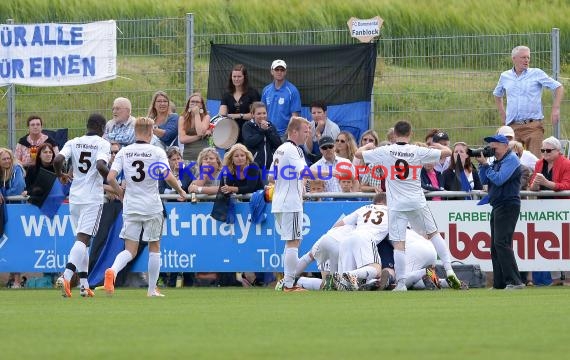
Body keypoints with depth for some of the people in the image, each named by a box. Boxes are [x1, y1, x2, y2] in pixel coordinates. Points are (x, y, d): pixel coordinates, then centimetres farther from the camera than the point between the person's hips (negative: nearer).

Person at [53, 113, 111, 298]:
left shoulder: (73, 143, 7)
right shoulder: (102, 144, -5)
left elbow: (58, 160, -6)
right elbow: (101, 166, -21)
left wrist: (60, 175, 14)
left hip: (75, 197, 5)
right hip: (93, 197, -5)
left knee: (83, 239, 15)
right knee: (83, 238, -10)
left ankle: (84, 284, 13)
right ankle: (67, 276, -30)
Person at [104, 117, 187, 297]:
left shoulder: (124, 152, 2)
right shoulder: (156, 152, -6)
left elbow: (110, 178, -5)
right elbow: (168, 177, -16)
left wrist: (120, 192, 14)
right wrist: (181, 191, 2)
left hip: (130, 206, 2)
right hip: (152, 207, -2)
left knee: (130, 250, 4)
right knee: (154, 247, 14)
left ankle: (112, 270, -26)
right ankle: (152, 289, 17)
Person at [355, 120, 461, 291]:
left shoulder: (385, 151, -4)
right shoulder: (418, 152, -2)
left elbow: (358, 153, 7)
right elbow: (447, 152, 4)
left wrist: (368, 146, 28)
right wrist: (438, 145, 26)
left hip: (396, 205, -1)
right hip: (417, 203, 2)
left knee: (399, 244, -4)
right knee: (433, 233, 17)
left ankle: (401, 284, -9)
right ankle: (448, 269, 9)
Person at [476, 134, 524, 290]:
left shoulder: (511, 159, -9)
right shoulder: (497, 161, 18)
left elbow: (499, 179, -20)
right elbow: (484, 180, 15)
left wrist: (486, 165, -10)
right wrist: (482, 165, 2)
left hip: (508, 205, -10)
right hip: (497, 207, 10)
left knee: (501, 243, -18)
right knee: (495, 246, 10)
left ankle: (514, 281, -22)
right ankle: (499, 284, 13)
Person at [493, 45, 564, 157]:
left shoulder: (536, 74, 2)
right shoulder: (505, 76, 12)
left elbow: (559, 87, 2)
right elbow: (497, 95, 30)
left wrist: (555, 109, -9)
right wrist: (502, 114, 18)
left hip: (532, 126, -3)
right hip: (513, 126, 3)